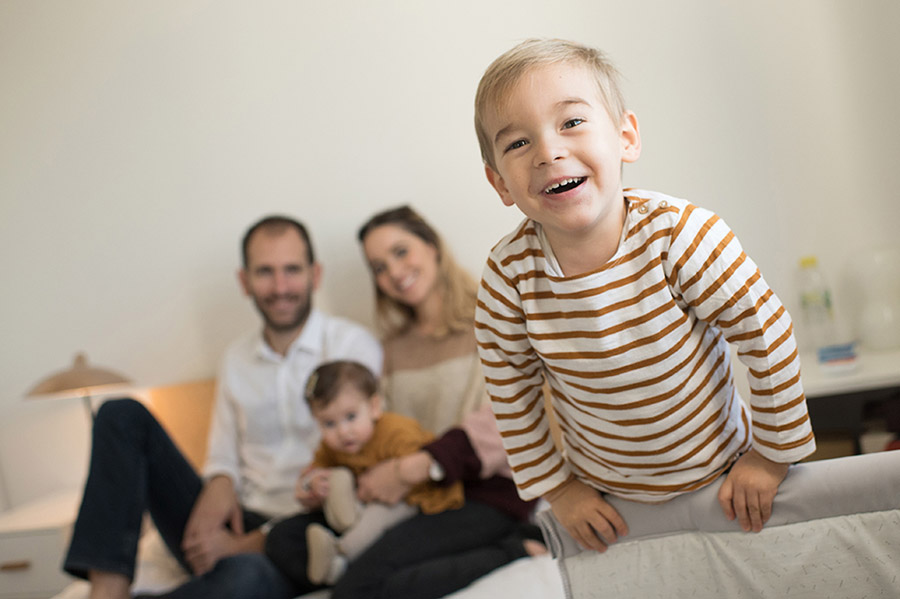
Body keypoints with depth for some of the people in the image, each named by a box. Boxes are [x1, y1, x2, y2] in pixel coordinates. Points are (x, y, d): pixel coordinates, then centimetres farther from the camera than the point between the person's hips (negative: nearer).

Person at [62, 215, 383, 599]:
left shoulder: (352, 346, -4)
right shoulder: (237, 359, 15)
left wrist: (248, 544, -12)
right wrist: (220, 480, -6)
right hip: (233, 526, 6)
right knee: (124, 415, -9)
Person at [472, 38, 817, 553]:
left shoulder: (681, 235, -28)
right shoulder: (508, 275, -21)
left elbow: (768, 334, -17)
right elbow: (511, 393, -6)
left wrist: (773, 453, -10)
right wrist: (556, 488, -1)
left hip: (721, 475, -1)